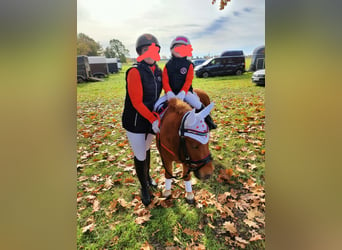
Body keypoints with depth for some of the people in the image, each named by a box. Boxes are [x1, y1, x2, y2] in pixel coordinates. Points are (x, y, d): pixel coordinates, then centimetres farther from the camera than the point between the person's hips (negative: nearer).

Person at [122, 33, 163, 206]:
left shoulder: (159, 72, 1)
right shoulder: (135, 72, -20)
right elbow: (137, 102, -23)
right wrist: (153, 120, -25)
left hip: (152, 119, 6)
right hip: (135, 123, -6)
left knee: (147, 149, 25)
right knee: (140, 156, 7)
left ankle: (147, 176, 50)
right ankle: (144, 187, 32)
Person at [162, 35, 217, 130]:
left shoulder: (189, 64, 3)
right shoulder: (168, 65, 8)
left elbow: (188, 81, -8)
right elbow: (165, 81, -3)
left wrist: (182, 93, -25)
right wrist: (169, 93, -21)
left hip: (185, 91, -1)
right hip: (171, 92, 2)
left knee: (197, 104, -20)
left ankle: (208, 120, -1)